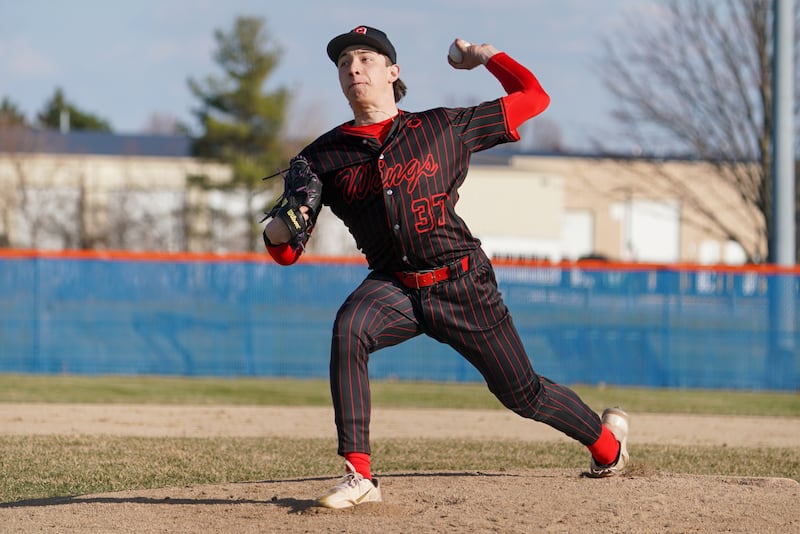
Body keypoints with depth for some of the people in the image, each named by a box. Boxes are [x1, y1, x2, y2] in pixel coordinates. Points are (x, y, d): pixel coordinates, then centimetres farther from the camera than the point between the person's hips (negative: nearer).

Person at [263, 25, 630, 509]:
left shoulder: (445, 128, 2)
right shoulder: (322, 157, 4)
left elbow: (534, 97, 8)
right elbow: (287, 252, 3)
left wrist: (486, 56, 14)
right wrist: (278, 230, -19)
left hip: (463, 285, -1)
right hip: (393, 287, 1)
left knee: (523, 394, 7)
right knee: (348, 330, -32)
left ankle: (605, 436, 39)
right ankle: (359, 477, -31)